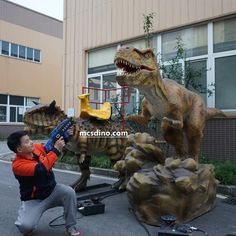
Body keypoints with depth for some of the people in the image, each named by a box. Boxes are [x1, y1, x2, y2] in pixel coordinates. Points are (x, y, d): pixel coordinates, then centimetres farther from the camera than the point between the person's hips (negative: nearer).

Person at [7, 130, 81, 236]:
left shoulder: (37, 147, -8)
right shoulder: (18, 165, -26)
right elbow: (41, 169, -40)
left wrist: (62, 137, -15)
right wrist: (56, 149, -36)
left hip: (52, 191, 4)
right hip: (34, 200, -4)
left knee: (69, 192, -25)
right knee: (26, 226, -26)